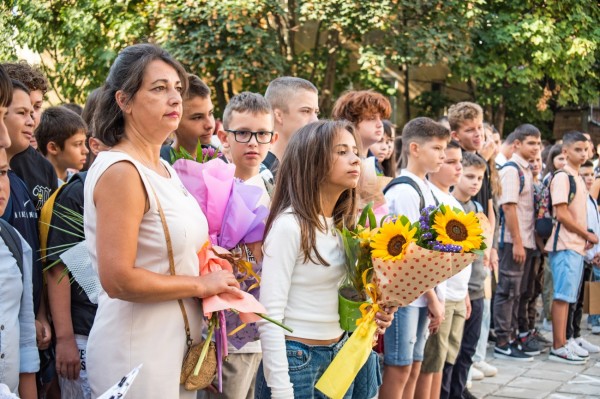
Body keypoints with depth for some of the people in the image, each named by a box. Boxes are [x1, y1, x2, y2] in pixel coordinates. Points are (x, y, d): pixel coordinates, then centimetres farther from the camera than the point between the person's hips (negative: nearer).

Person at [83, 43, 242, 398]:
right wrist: (200, 285, -14)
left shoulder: (165, 170, 12)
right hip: (137, 350, -9)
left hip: (178, 341, 9)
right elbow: (118, 280, -23)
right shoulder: (121, 172, -17)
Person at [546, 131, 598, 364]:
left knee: (567, 297, 11)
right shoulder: (562, 177, -10)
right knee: (563, 296, -8)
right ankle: (558, 348, -7)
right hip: (565, 246, -9)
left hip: (577, 246, 9)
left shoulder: (578, 179, 17)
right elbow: (561, 214, -16)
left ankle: (563, 343, 16)